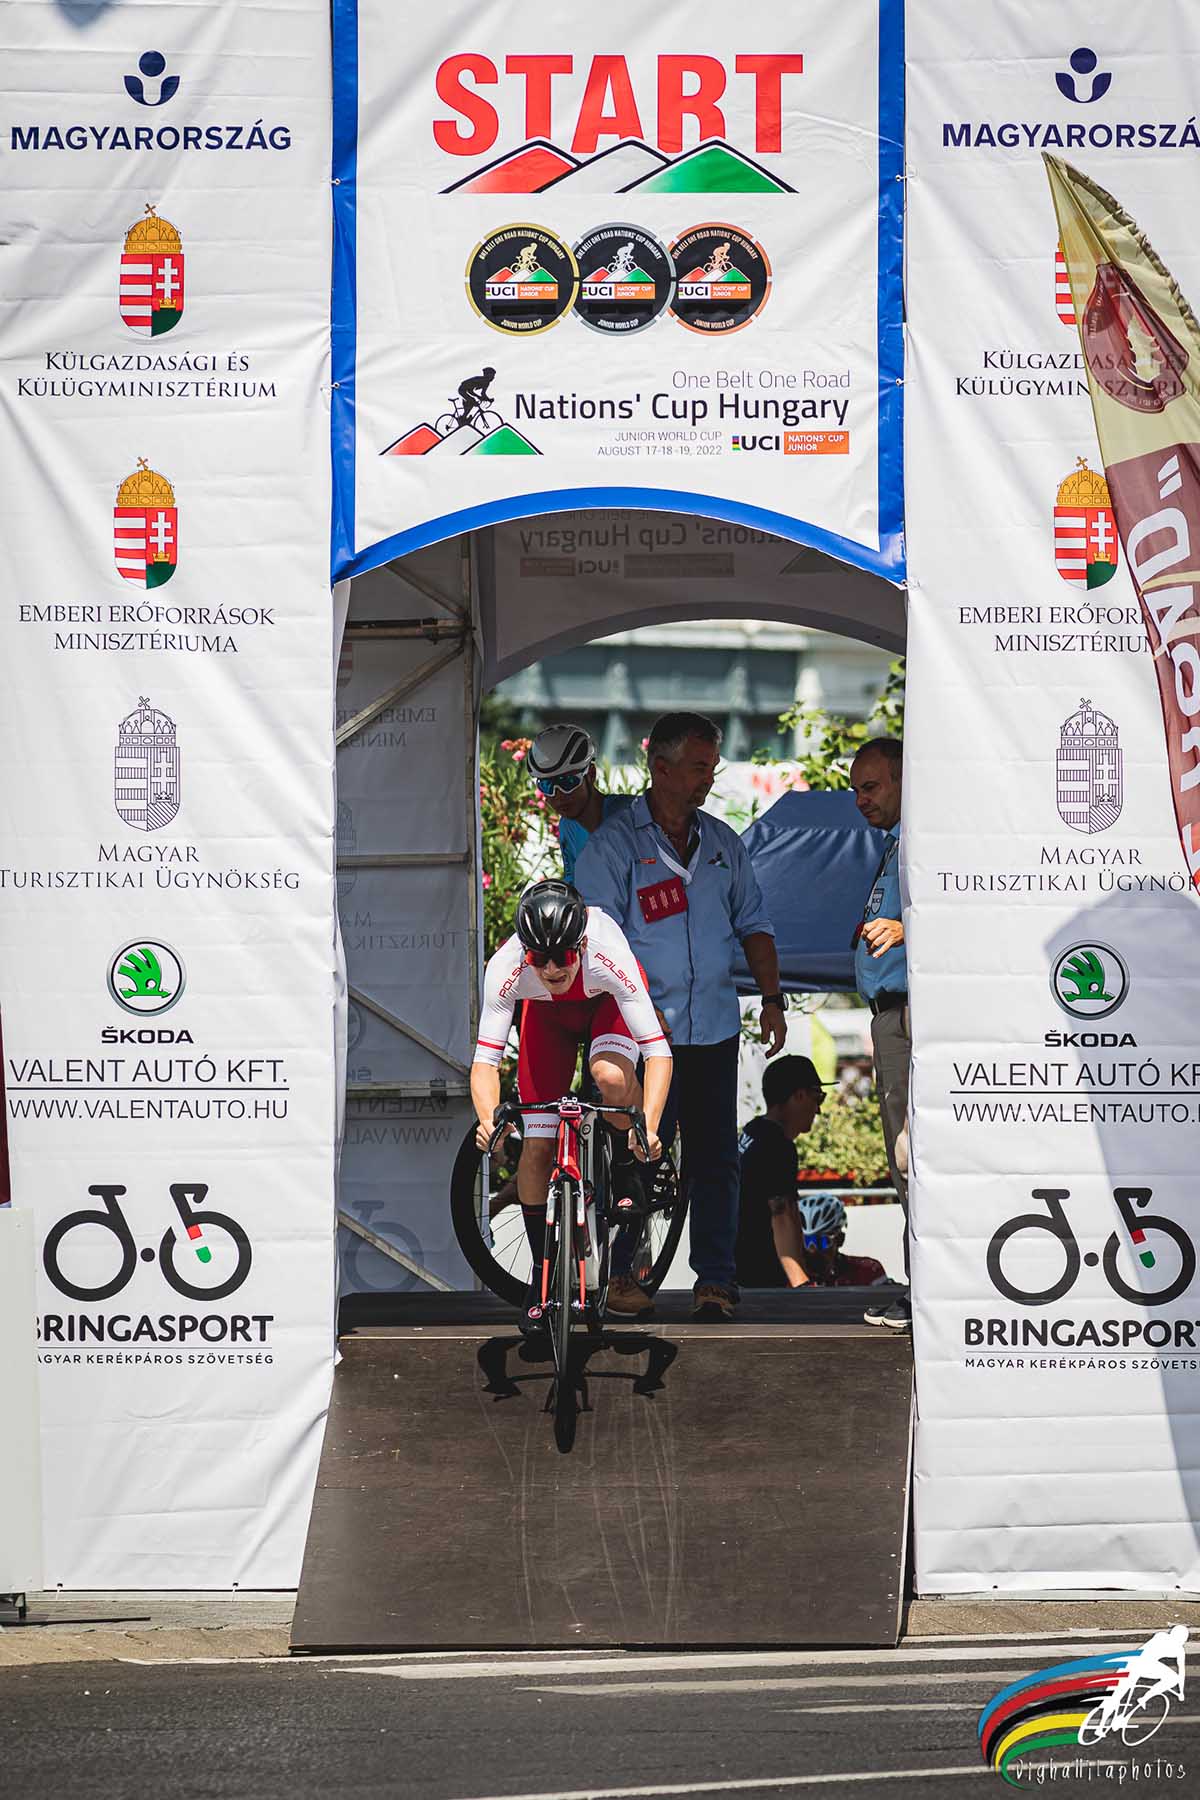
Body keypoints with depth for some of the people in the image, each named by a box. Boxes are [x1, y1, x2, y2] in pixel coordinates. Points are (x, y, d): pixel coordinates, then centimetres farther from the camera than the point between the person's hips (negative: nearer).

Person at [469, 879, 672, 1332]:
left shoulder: (608, 955, -41)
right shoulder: (506, 967, -36)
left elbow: (658, 1052, -42)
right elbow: (485, 1059, -34)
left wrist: (648, 1127, -55)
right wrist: (487, 1120, -54)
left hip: (609, 1005, -2)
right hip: (549, 1015, 2)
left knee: (612, 1076, -36)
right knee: (536, 1148, -9)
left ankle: (625, 1171, -6)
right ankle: (541, 1274, 8)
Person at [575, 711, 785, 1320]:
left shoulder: (723, 842, 13)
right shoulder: (612, 846, -3)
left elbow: (753, 924, 18)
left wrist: (772, 1000, 9)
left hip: (714, 1029, 4)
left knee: (716, 1156, 3)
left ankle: (715, 1277, 8)